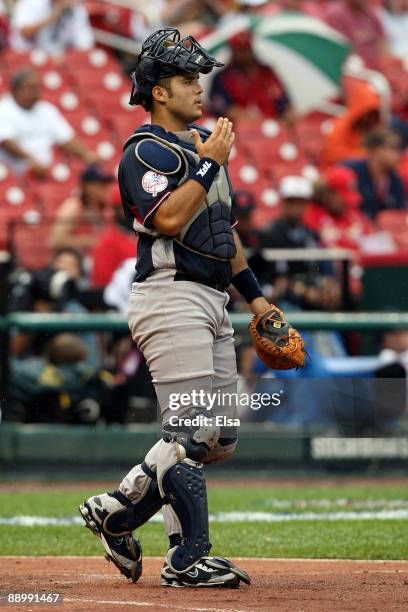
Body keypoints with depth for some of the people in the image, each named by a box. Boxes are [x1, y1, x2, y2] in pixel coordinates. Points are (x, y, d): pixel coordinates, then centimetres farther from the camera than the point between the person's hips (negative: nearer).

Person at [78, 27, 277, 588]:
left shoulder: (204, 142, 20)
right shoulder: (145, 152, -7)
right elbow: (170, 219, -22)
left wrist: (254, 294, 22)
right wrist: (209, 164, -16)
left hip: (212, 301, 9)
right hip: (171, 298, -9)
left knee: (221, 437, 8)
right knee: (191, 432, -12)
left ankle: (117, 511, 16)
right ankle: (187, 559, -9)